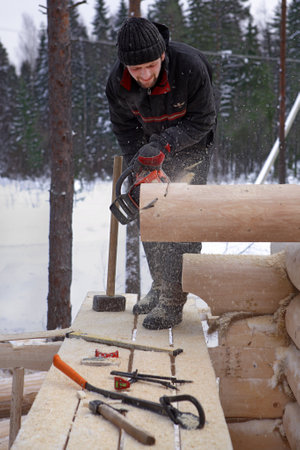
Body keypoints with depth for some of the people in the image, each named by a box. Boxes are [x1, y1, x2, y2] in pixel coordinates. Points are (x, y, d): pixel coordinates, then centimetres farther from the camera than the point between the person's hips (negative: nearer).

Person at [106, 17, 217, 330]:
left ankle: (173, 302, -9)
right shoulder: (118, 81, -21)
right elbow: (123, 127, -5)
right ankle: (159, 288, 20)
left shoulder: (190, 66, -34)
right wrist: (138, 168, -16)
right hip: (152, 146, 4)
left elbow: (202, 121, -23)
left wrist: (162, 144, -33)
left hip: (192, 145, -4)